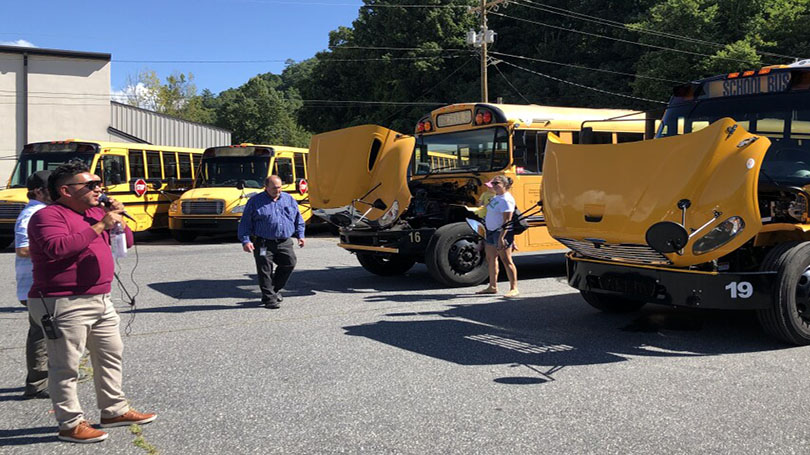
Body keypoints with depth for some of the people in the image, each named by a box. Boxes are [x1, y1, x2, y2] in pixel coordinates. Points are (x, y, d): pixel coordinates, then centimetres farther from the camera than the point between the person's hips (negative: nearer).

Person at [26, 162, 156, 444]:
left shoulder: (95, 213, 13)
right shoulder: (48, 216, -12)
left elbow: (126, 241, 18)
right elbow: (57, 247, -30)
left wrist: (118, 219, -2)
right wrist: (99, 227, -27)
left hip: (100, 301, 9)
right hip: (64, 305, -9)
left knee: (111, 356, 17)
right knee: (66, 367, 0)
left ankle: (114, 411, 30)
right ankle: (71, 425, 10)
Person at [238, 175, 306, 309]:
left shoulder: (289, 199, 12)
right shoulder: (255, 201, 1)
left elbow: (298, 219, 22)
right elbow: (245, 223, 0)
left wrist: (300, 235, 13)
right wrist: (246, 241, -10)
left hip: (285, 242, 3)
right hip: (263, 243, -3)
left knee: (289, 263, -3)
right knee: (265, 270, -4)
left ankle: (275, 289, 18)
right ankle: (269, 298, 8)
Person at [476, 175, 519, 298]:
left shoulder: (506, 200, -17)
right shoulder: (496, 197, 11)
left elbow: (507, 221, -22)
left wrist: (501, 238, -25)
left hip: (502, 233, -10)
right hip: (491, 231, 10)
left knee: (506, 260, -6)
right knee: (490, 258, 15)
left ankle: (514, 289, -1)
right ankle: (492, 286, 25)